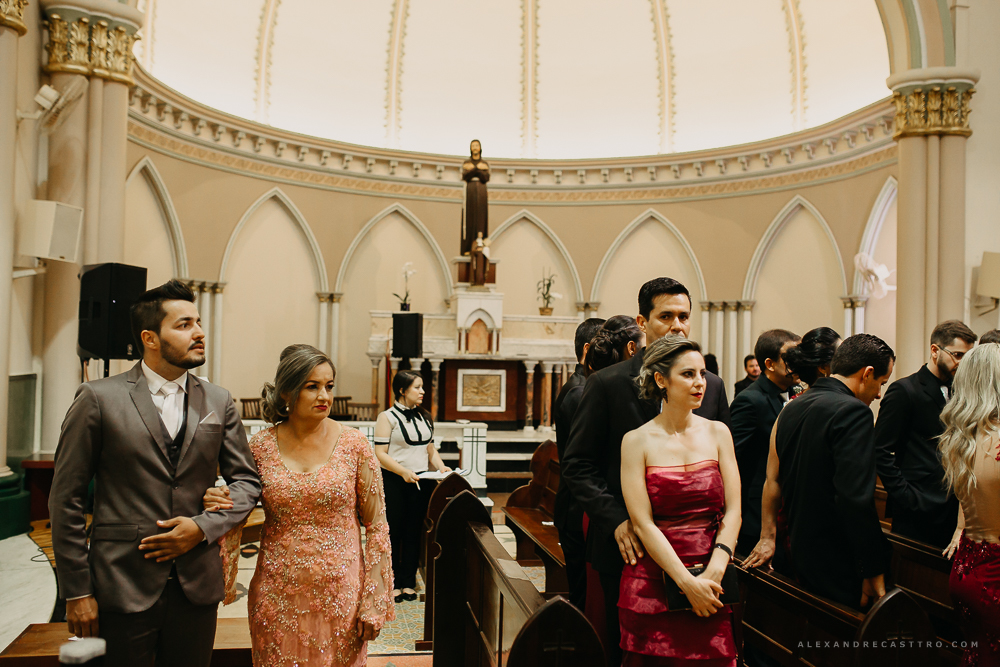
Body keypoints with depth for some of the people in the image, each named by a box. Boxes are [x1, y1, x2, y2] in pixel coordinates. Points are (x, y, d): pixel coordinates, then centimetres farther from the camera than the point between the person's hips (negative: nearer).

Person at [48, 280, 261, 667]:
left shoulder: (218, 402, 6)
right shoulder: (98, 398, -5)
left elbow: (247, 481, 9)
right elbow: (66, 499, -4)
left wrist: (204, 527, -8)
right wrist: (76, 591, -6)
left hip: (197, 587, 3)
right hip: (122, 588, -3)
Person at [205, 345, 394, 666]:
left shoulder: (354, 445, -6)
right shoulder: (261, 446, -2)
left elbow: (377, 527, -3)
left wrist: (373, 602, -6)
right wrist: (217, 503, -11)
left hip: (339, 592, -1)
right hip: (277, 596, 1)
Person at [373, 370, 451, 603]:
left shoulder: (424, 417, 14)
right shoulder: (387, 417, -5)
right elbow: (380, 453, -11)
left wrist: (441, 467, -1)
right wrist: (404, 472, -23)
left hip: (422, 482, 5)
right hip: (395, 482, -5)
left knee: (414, 533, 8)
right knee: (393, 533, 1)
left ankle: (408, 582, 18)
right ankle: (393, 583, 12)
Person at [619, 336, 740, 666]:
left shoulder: (717, 432, 5)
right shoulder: (637, 440, -4)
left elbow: (733, 510, 2)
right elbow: (643, 524, -9)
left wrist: (715, 569, -12)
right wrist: (687, 582, -14)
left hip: (711, 584, 3)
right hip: (654, 584, -2)